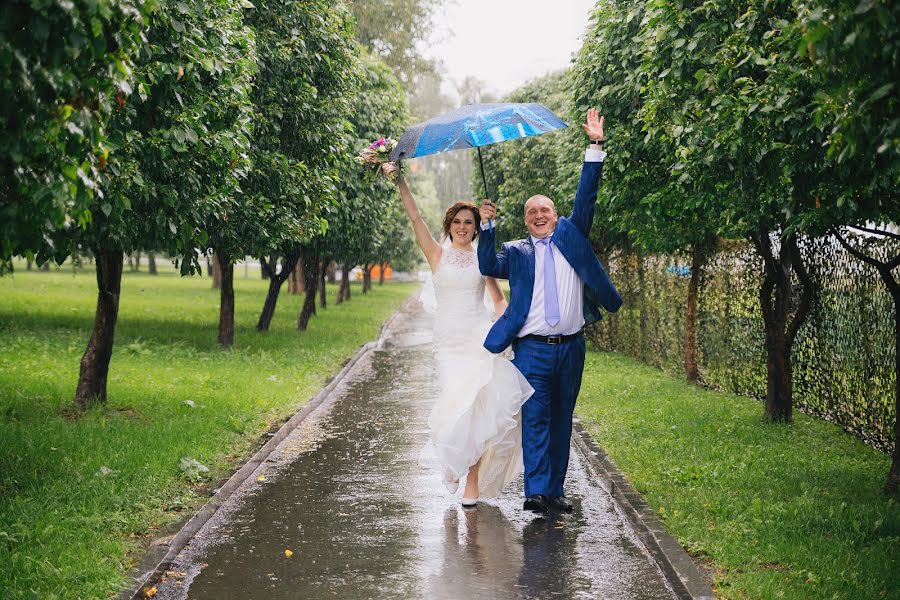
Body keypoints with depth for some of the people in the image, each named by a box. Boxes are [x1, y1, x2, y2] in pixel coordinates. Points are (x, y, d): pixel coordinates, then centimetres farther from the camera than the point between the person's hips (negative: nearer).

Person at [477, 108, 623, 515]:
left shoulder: (571, 236, 12)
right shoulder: (517, 252, 9)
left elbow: (586, 197, 4)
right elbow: (488, 266, -3)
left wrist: (596, 147, -5)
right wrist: (487, 226, -14)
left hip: (571, 346, 3)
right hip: (533, 348, -2)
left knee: (562, 419, 8)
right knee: (535, 419, -8)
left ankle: (556, 490, 13)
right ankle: (536, 491, -11)